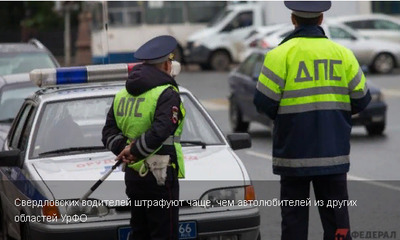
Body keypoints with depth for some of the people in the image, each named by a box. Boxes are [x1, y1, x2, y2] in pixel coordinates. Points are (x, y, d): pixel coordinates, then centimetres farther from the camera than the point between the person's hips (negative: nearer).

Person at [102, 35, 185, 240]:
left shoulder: (123, 95, 12)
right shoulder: (167, 94, -13)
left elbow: (109, 132, 9)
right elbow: (159, 132, -24)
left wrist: (122, 148, -6)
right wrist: (134, 150, -13)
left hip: (133, 175, 8)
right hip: (159, 177, -8)